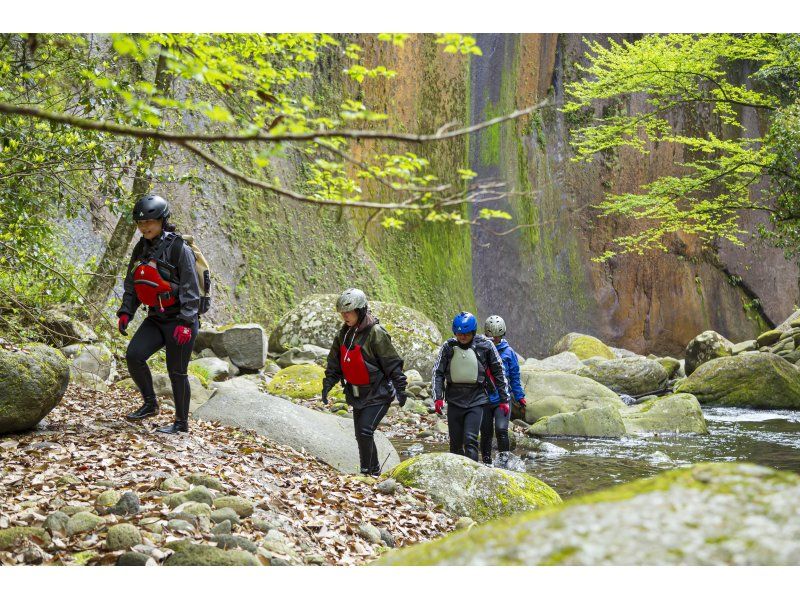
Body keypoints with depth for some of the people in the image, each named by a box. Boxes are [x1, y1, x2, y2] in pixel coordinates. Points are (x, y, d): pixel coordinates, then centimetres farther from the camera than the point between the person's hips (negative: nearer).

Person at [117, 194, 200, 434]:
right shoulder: (141, 250, 7)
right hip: (156, 318, 6)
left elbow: (190, 290, -16)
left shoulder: (179, 249, -14)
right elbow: (131, 285, 14)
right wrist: (125, 313, 1)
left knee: (176, 372, -1)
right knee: (133, 355, -12)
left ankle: (182, 423, 13)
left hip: (180, 319, -6)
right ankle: (150, 404, 7)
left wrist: (185, 323, -22)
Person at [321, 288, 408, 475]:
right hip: (356, 395, 7)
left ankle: (366, 471, -8)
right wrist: (327, 384, 4)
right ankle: (375, 471, 26)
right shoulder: (344, 333, 4)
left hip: (378, 395, -7)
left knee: (365, 431, -17)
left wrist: (400, 389, -15)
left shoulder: (376, 333, -18)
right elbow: (334, 362, 12)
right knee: (361, 436, 11)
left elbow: (393, 363, -15)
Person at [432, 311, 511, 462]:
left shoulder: (485, 345, -3)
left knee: (470, 440, -16)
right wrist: (438, 397, -7)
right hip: (454, 400, 3)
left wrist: (504, 399, 6)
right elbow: (437, 372, 5)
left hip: (476, 400, -3)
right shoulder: (448, 347, 1)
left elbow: (498, 372, 5)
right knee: (455, 443, 7)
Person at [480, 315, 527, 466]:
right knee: (486, 433, 8)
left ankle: (504, 458, -5)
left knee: (501, 429, -19)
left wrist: (519, 396, 9)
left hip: (503, 398, -1)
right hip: (484, 398, 1)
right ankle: (487, 463, 20)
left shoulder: (508, 352, 2)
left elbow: (515, 377, 10)